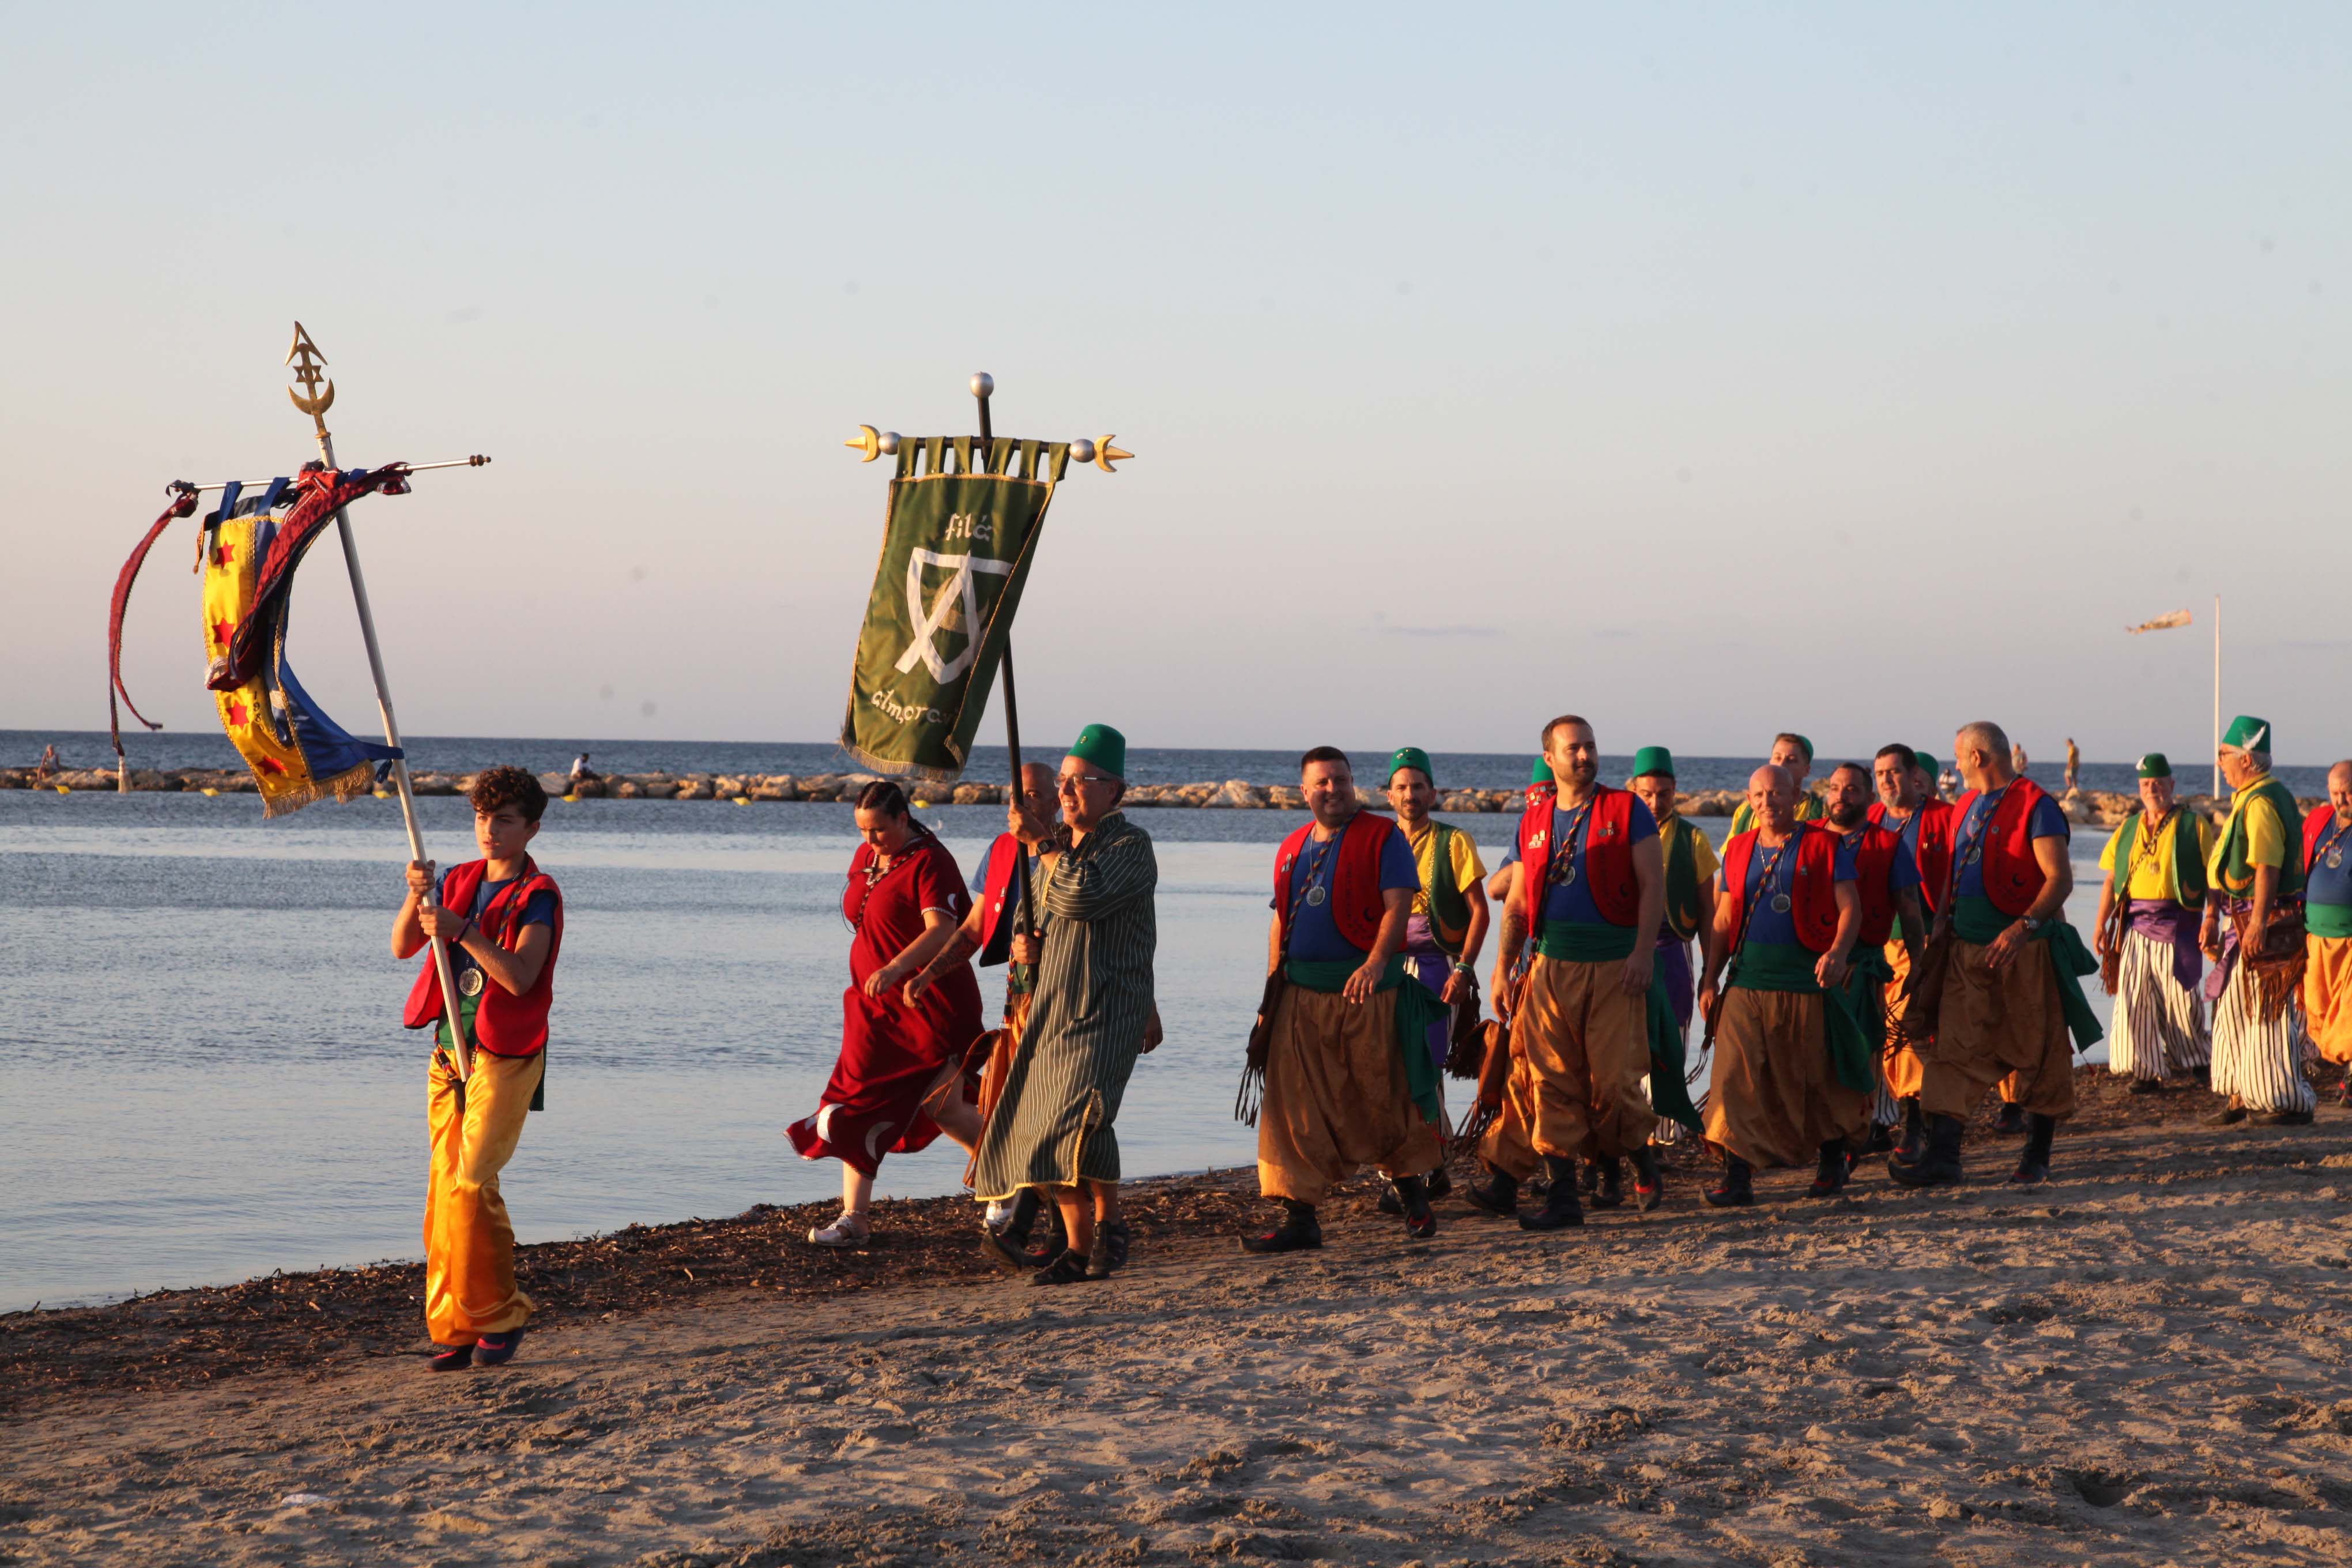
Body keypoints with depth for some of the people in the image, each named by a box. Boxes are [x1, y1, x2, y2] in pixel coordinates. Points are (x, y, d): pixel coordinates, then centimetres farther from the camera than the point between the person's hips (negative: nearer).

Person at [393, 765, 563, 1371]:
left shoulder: (538, 896, -7)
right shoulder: (458, 882, 12)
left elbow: (519, 976, -20)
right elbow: (402, 947, 3)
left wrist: (460, 931, -29)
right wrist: (416, 898, -14)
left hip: (505, 1057, -6)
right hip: (450, 1050, 6)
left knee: (470, 1184, -14)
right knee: (444, 1188, 3)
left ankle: (498, 1314, 1)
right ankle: (454, 1329, 8)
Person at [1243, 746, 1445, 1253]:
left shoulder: (1382, 837, -2)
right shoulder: (1293, 849, 15)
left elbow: (1398, 905, -13)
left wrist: (1376, 961, -28)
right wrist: (1271, 995, 13)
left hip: (1366, 989, -5)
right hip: (1301, 995, 5)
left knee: (1385, 1098, 4)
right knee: (1295, 1106, -1)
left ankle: (1414, 1199, 23)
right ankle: (1299, 1219, 2)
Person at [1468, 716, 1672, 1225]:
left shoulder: (1626, 810, 3)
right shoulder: (1534, 819, 13)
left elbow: (1653, 885, -3)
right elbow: (1518, 901, 17)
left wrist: (1644, 952, -13)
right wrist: (1504, 965, 8)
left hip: (1614, 964, -3)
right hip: (1550, 964, 3)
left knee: (1615, 1077, -5)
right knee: (1550, 1079, -2)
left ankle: (1642, 1165, 19)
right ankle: (1562, 1193, 1)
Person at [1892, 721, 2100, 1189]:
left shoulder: (2034, 805, -9)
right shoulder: (1966, 807, 15)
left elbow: (2060, 879, -16)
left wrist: (2023, 927, -27)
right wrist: (1941, 921, 7)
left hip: (2024, 951, -7)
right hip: (1969, 950, 7)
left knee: (2037, 1055, 4)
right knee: (1954, 1049, -3)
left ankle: (2037, 1157, 15)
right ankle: (1940, 1156, -8)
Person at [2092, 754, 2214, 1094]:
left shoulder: (2193, 826, 3)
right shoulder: (2127, 829, 14)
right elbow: (2112, 878, 14)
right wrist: (2101, 924, 7)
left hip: (2177, 924, -3)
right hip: (2135, 923, 3)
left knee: (2180, 999, 1)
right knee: (2134, 998, -4)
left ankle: (2200, 1057, 24)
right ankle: (2147, 1073, -1)